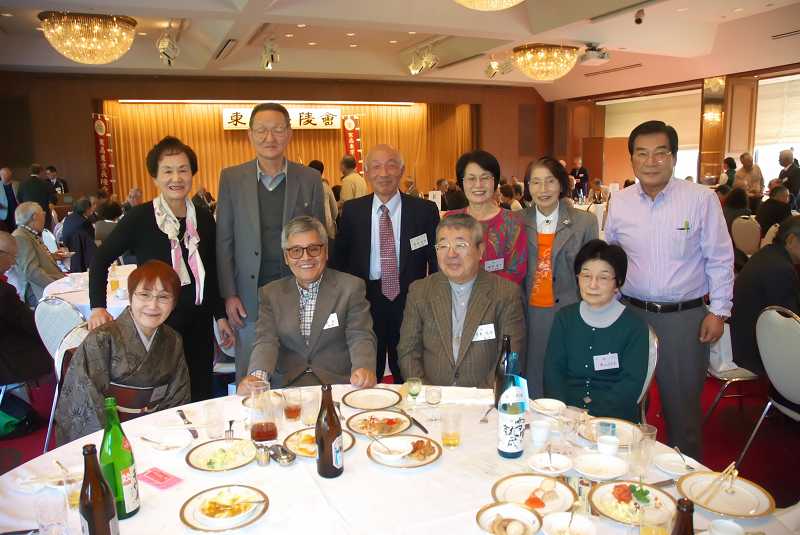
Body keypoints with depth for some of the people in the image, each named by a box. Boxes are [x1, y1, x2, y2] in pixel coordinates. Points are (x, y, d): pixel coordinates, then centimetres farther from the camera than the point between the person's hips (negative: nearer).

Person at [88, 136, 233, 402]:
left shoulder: (204, 219, 2)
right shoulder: (139, 217, -9)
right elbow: (101, 259, -1)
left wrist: (220, 316, 11)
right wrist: (98, 307, -11)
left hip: (198, 325, 4)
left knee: (200, 397, 11)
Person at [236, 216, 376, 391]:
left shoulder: (351, 287, 3)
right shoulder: (271, 293, 11)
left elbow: (361, 337, -6)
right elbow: (266, 340, -1)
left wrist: (364, 369, -29)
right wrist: (257, 376, -23)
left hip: (337, 385, 1)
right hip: (286, 387, -1)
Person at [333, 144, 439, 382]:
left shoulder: (425, 210, -3)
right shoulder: (351, 210, 2)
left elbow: (437, 260, 1)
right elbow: (340, 257, 10)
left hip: (410, 301, -1)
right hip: (365, 301, 1)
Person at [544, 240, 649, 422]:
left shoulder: (635, 327, 1)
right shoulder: (565, 317, 10)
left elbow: (632, 382, -6)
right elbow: (553, 369, 4)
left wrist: (592, 414, -18)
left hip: (615, 416, -2)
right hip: (565, 414, 2)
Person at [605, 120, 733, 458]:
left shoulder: (702, 199, -7)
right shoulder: (619, 203, 2)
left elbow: (720, 259, -2)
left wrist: (718, 311, -5)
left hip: (685, 316, -3)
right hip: (631, 313, 3)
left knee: (682, 402, 10)